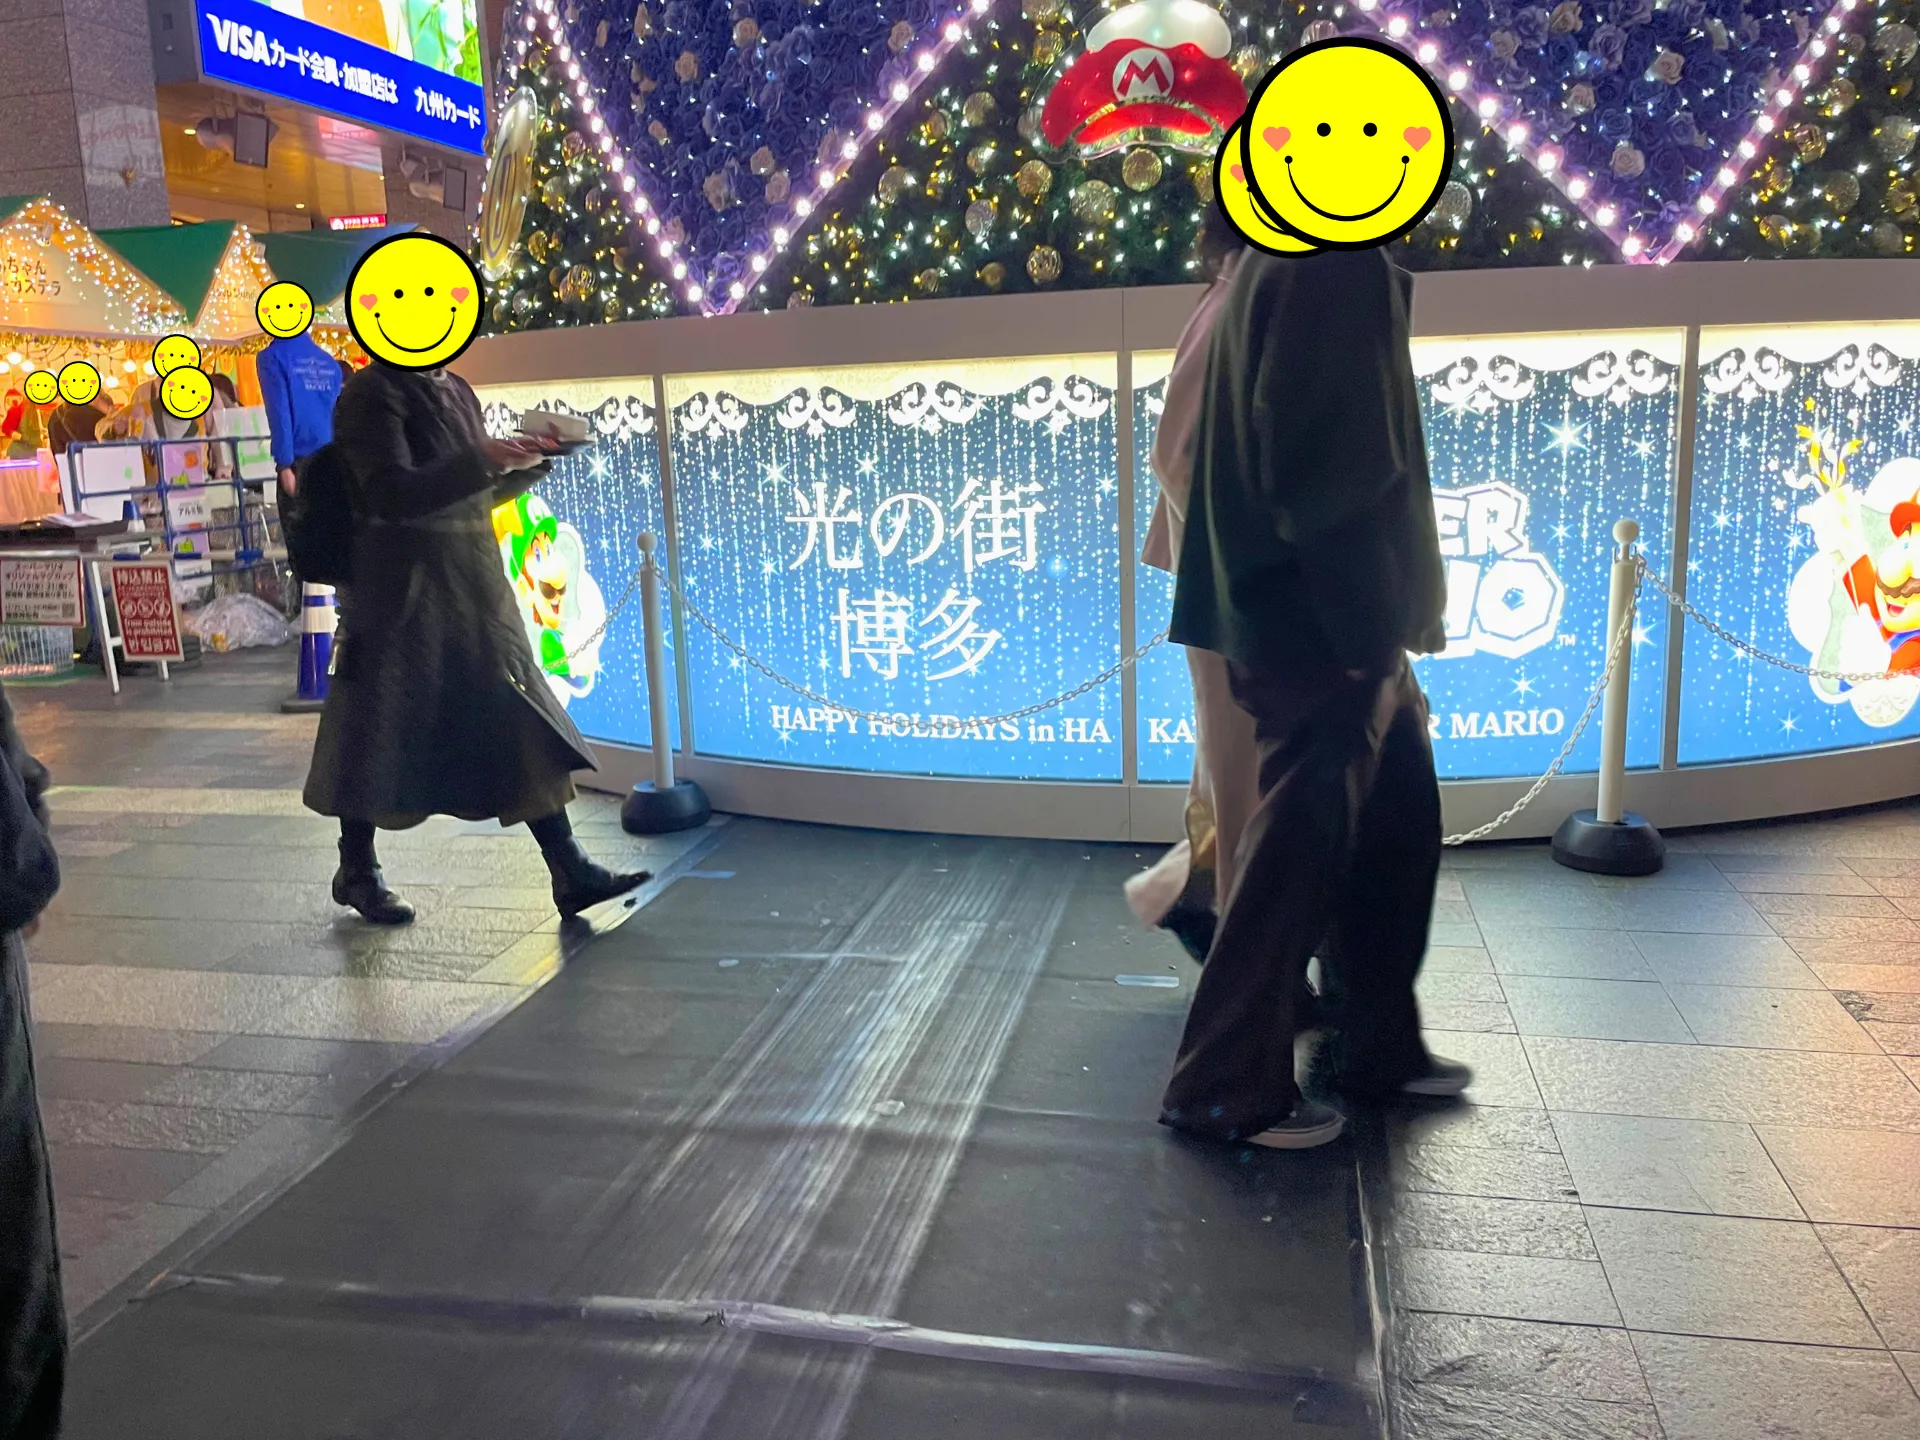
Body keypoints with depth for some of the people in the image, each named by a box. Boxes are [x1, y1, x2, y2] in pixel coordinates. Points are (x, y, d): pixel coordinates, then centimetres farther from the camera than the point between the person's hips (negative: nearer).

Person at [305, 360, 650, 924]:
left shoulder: (457, 391, 12)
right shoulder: (372, 395, -9)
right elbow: (391, 494, -22)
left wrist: (532, 460, 3)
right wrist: (481, 459, -29)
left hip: (476, 588, 7)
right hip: (403, 594, -6)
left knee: (522, 722, 1)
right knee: (381, 732, 7)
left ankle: (570, 874, 2)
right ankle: (357, 872, 26)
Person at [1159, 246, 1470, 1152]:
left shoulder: (1326, 263, 16)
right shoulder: (1327, 269, -16)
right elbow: (1314, 451, -24)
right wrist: (1365, 613, -20)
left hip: (1344, 612, 10)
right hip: (1322, 616, -10)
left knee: (1398, 816, 17)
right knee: (1299, 845, -2)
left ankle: (1377, 1045, 30)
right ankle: (1226, 1087, 12)